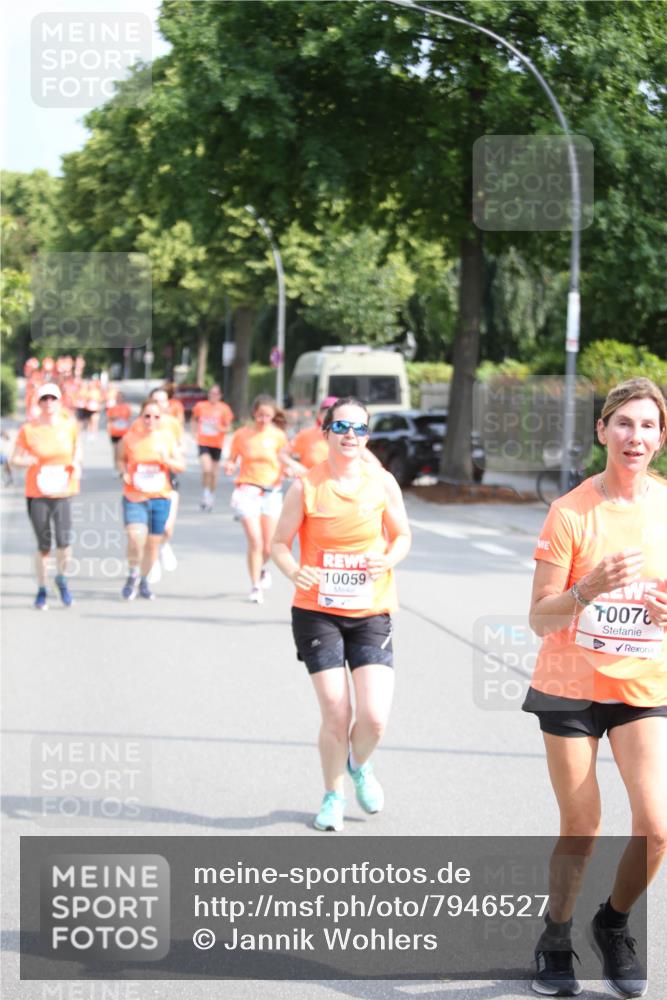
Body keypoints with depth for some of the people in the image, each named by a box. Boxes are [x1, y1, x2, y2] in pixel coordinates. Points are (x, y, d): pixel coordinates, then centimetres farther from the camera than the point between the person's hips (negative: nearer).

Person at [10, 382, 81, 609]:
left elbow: (76, 447, 19)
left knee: (64, 540, -15)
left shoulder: (69, 424, 1)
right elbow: (14, 459, 0)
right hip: (37, 493, -1)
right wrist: (27, 461, -21)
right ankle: (41, 590, 24)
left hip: (63, 491, 1)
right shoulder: (28, 429, -6)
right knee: (43, 545, 4)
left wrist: (76, 464, 0)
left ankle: (61, 577, 15)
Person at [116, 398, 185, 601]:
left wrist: (167, 461, -15)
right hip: (134, 497, -2)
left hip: (160, 497, 2)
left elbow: (181, 466, 6)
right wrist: (124, 473, -7)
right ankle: (133, 575, 5)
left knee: (153, 543, 10)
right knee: (136, 538, -21)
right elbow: (120, 459, 13)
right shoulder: (130, 437, -3)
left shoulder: (167, 436, 1)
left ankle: (144, 580, 31)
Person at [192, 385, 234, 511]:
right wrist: (196, 431, 2)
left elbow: (228, 427, -2)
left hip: (217, 443, 1)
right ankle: (205, 495, 1)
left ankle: (211, 497, 27)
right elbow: (195, 419, 17)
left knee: (214, 473, 9)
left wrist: (220, 428, -22)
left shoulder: (224, 409, -4)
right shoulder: (200, 406, 0)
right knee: (206, 469, -18)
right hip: (203, 442, -1)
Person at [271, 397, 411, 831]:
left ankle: (359, 766, 26)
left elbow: (402, 537, 10)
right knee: (336, 714, -4)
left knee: (374, 717, -10)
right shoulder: (306, 486, -6)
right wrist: (294, 571, -22)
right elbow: (280, 543, -1)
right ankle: (333, 795, 22)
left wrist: (387, 560, -12)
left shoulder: (383, 484, -2)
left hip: (371, 614, 1)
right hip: (317, 612, -1)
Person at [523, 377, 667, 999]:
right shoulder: (571, 512, -9)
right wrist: (589, 588, -29)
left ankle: (613, 925, 16)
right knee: (580, 830, 3)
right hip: (570, 686, -2)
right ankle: (555, 940, 27)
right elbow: (540, 619, -11)